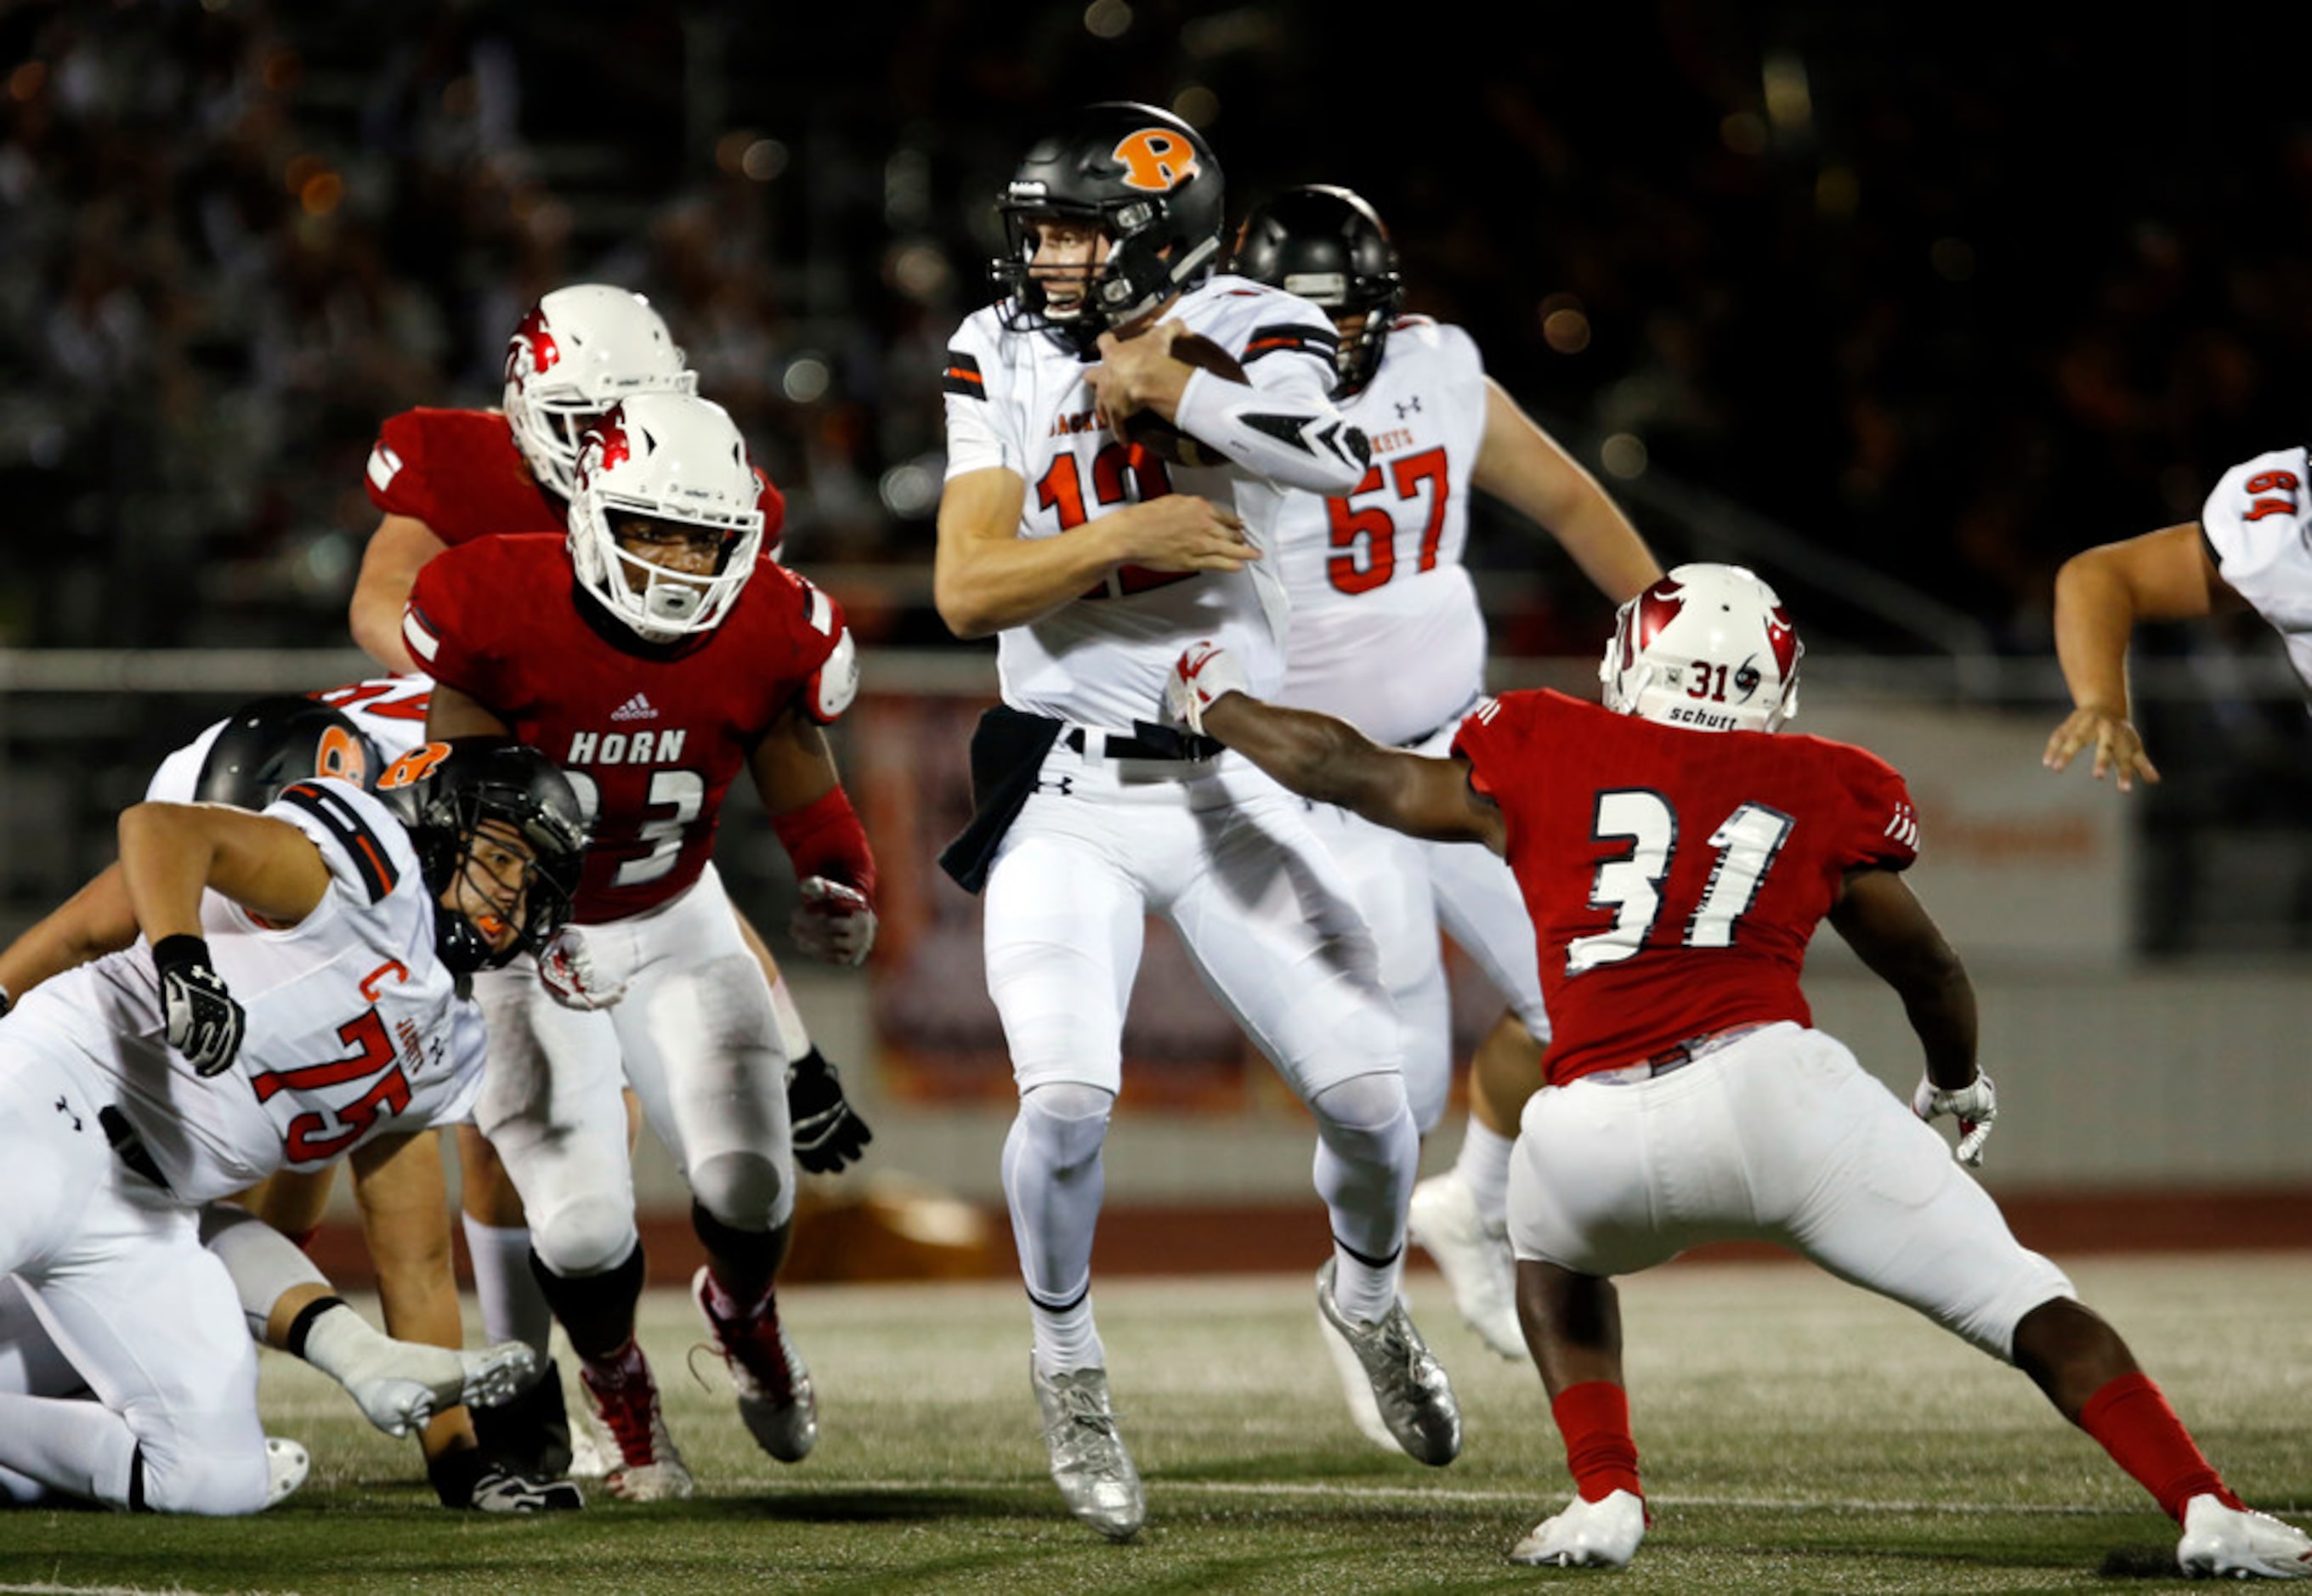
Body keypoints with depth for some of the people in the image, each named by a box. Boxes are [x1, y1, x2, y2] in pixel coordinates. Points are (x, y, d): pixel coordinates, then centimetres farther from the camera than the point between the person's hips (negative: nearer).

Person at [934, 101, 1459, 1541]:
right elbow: (966, 590, -7)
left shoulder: (1247, 338, -6)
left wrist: (1162, 384, -24)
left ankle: (1370, 1295, 33)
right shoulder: (1002, 360, 1)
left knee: (1368, 1093, -1)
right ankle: (1069, 1368, 8)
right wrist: (1125, 534, -19)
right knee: (1070, 1098, -18)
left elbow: (1342, 459, -29)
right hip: (1068, 800, 0)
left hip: (1238, 780, 0)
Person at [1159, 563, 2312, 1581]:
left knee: (1556, 1259, 36)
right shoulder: (1825, 791, 20)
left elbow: (1353, 773, 30)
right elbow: (1925, 966, 32)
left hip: (1591, 1134, 1)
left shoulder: (1547, 758, 19)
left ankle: (1604, 1496, 19)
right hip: (1768, 1084, -1)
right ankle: (2205, 1511, -9)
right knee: (2026, 1308, 5)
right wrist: (1958, 1080, 52)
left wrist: (1217, 704, 49)